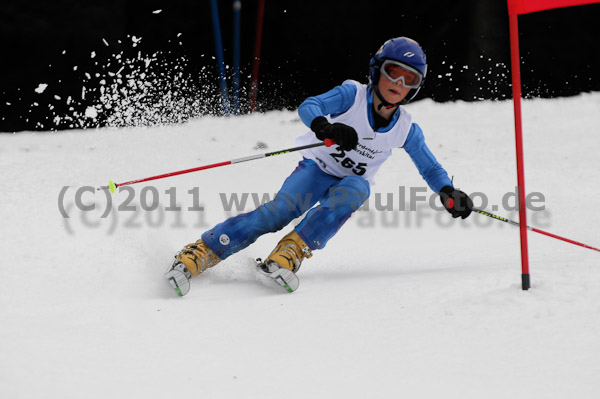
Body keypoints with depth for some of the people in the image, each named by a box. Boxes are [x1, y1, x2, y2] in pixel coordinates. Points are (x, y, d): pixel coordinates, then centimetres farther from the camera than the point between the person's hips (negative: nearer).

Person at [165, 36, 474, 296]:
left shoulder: (406, 131, -6)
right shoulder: (353, 95, -15)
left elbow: (430, 168, 5)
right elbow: (308, 107, -27)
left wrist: (448, 193, -15)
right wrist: (326, 127, -49)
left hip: (352, 184, 2)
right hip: (317, 170, -2)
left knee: (353, 190, -35)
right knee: (280, 211, -29)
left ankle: (287, 255, -41)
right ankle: (198, 254, -32)